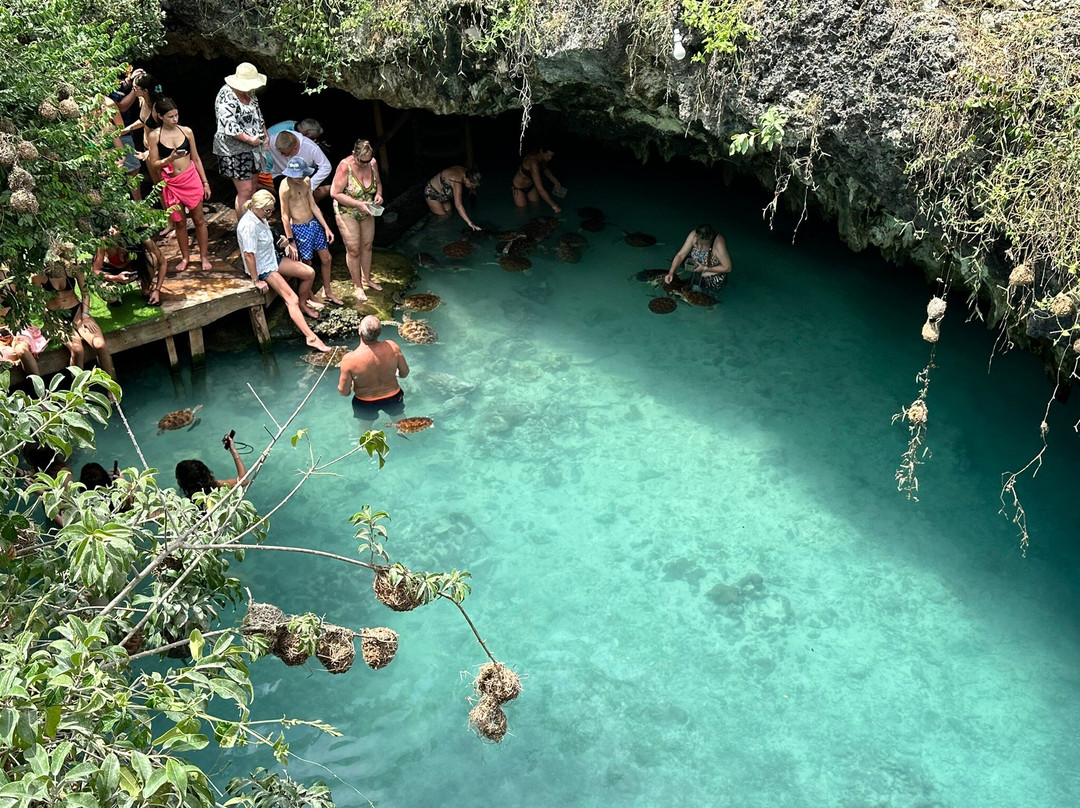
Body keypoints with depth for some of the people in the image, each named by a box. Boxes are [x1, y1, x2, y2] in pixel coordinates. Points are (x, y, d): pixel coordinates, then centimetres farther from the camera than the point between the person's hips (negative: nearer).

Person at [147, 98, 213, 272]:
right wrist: (170, 158, -23)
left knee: (199, 219, 7)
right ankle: (185, 257, 24)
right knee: (179, 222, 9)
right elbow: (154, 164, -4)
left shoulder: (186, 131, 0)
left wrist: (205, 182, 6)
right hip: (171, 184, -1)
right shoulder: (154, 136, -5)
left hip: (191, 179, 1)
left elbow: (196, 158, 7)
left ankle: (204, 256, 19)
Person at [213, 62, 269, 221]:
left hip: (252, 149, 9)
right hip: (235, 152, -9)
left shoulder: (249, 92, 7)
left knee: (254, 184, 15)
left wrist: (264, 135, 11)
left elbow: (258, 114, 21)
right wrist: (250, 139, -23)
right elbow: (229, 126, -28)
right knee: (245, 191, -8)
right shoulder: (227, 96, -21)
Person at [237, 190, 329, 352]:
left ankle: (303, 304, 28)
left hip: (273, 259, 9)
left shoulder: (260, 217, -1)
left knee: (309, 273, 5)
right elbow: (249, 255, -29)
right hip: (263, 269, -9)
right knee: (292, 299, -18)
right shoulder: (249, 225, -29)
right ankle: (311, 337, -23)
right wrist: (256, 281, -26)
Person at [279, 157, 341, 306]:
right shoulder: (286, 187, -20)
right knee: (307, 263, 7)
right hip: (299, 228, -7)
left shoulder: (306, 181, 1)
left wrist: (326, 227, 7)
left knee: (326, 258, 14)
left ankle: (327, 292, 33)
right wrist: (291, 241, -15)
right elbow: (285, 216, -17)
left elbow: (313, 206, 8)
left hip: (314, 223, 7)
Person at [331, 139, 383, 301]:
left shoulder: (372, 163, -10)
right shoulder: (345, 166, -27)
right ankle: (357, 286, 18)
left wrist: (379, 193, -14)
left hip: (366, 213, 5)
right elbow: (335, 193, -25)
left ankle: (367, 279, 37)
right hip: (347, 213, -5)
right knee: (354, 250, 2)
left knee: (367, 246, 17)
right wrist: (358, 204, -31)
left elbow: (378, 182, 9)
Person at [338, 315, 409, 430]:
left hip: (365, 403, -1)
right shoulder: (392, 347, -27)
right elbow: (404, 373, -11)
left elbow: (344, 392, -21)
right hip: (393, 397, 2)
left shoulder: (349, 359, -33)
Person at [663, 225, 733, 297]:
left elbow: (728, 268, -26)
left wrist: (705, 268, -28)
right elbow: (680, 255, -20)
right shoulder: (694, 235, -26)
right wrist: (671, 273, -33)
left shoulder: (718, 245, -38)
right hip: (698, 263, 5)